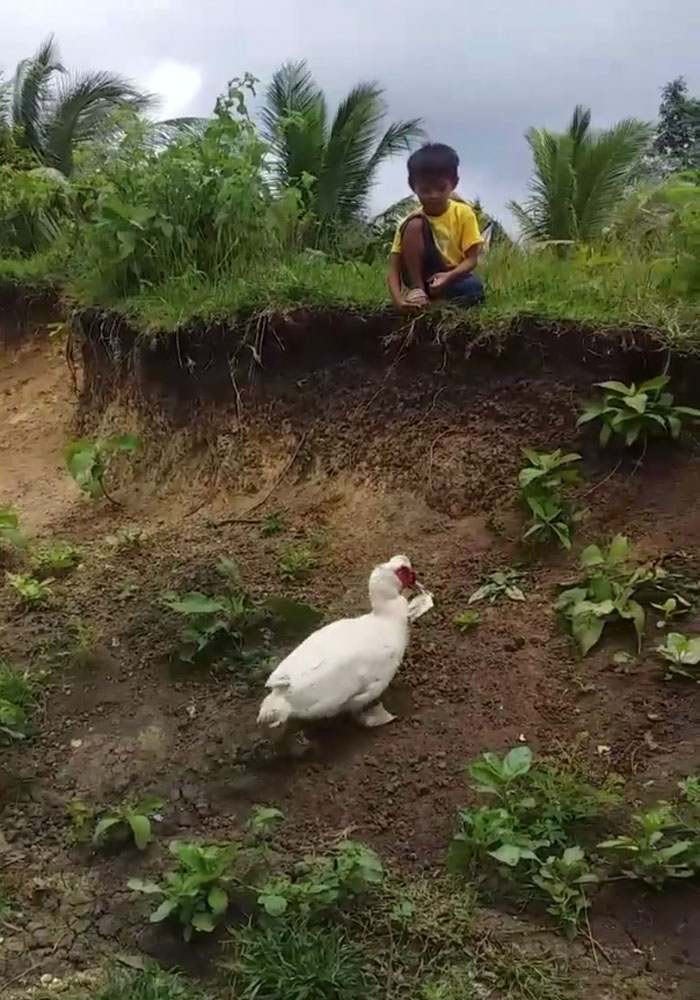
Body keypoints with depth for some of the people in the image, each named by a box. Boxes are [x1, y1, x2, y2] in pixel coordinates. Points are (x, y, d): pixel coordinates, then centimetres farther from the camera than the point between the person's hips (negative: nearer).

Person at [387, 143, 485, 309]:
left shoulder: (463, 213, -6)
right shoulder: (412, 222, -9)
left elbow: (472, 259, -8)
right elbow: (393, 270, -15)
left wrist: (449, 276, -30)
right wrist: (399, 300, -35)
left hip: (453, 279, 1)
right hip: (420, 278, 0)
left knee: (474, 287, -35)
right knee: (415, 225, -22)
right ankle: (415, 289, -20)